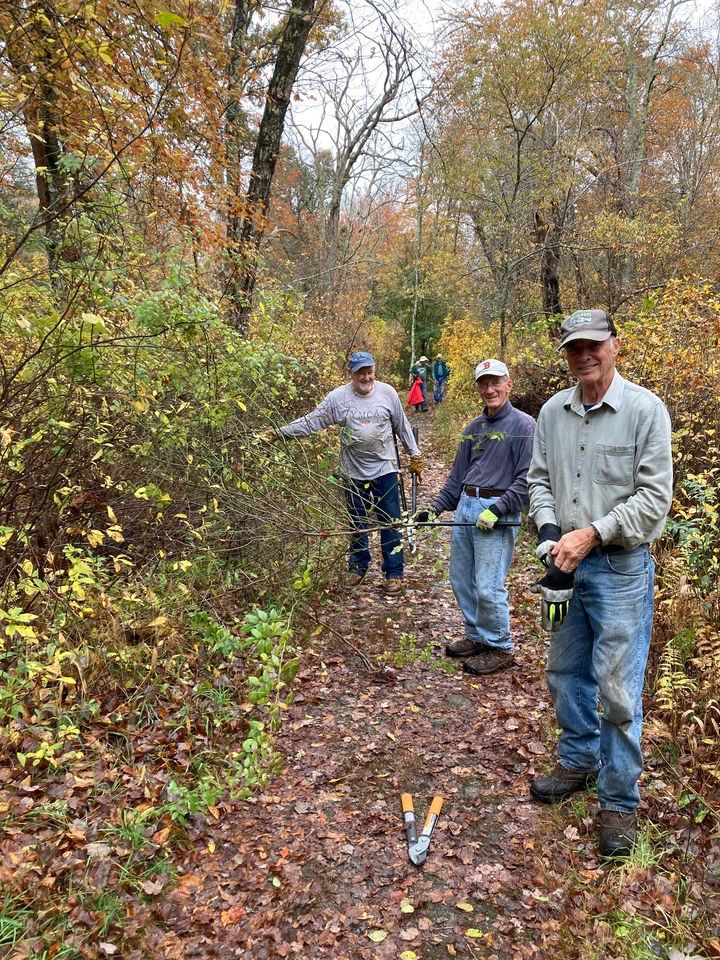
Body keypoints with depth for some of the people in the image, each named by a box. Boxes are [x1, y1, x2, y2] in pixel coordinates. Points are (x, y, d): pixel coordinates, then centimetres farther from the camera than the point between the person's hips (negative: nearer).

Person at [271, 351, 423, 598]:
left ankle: (394, 573, 16)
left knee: (390, 524, 4)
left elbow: (402, 426, 4)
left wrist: (415, 457, 9)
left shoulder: (387, 392, -4)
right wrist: (280, 432, -17)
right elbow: (311, 422, -8)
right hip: (354, 473, 1)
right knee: (357, 523, 16)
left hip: (385, 469, -1)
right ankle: (357, 567, 33)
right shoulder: (337, 397, -7)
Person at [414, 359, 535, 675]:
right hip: (465, 506, 7)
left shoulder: (524, 425, -5)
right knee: (460, 580, 13)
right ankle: (475, 636, 30)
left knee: (488, 587, -7)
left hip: (497, 512, -7)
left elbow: (527, 479, -12)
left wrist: (497, 510, -19)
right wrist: (435, 507, 12)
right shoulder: (474, 427, 15)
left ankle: (499, 648, 12)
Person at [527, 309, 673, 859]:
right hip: (565, 565, 6)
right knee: (567, 673, 18)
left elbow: (654, 497, -13)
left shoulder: (645, 409, -10)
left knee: (618, 688, -1)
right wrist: (549, 532, -6)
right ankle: (578, 763, 39)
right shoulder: (553, 412, 5)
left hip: (621, 569, -5)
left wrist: (591, 534, -18)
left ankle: (620, 802, 17)